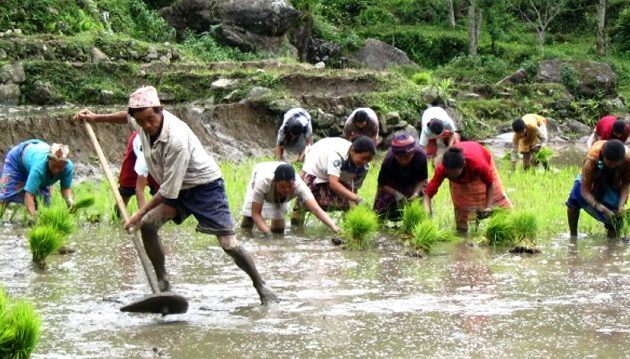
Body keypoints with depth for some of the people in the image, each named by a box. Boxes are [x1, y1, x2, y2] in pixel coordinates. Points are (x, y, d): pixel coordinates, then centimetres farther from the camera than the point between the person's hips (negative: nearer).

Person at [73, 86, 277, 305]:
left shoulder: (176, 139, -36)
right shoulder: (143, 119, -13)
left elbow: (168, 191, -28)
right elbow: (128, 117, 18)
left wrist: (141, 213, -20)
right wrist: (96, 118, 18)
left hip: (205, 185, -8)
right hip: (177, 187, 8)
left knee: (229, 244, -14)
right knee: (147, 225, -11)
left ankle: (262, 288, 1)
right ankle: (162, 283, 2)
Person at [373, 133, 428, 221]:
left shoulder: (420, 156, -36)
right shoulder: (388, 161, -39)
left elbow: (421, 180, -21)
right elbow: (382, 184, -25)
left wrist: (416, 193, -38)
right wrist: (396, 193, -41)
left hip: (413, 184, 1)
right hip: (392, 186, -1)